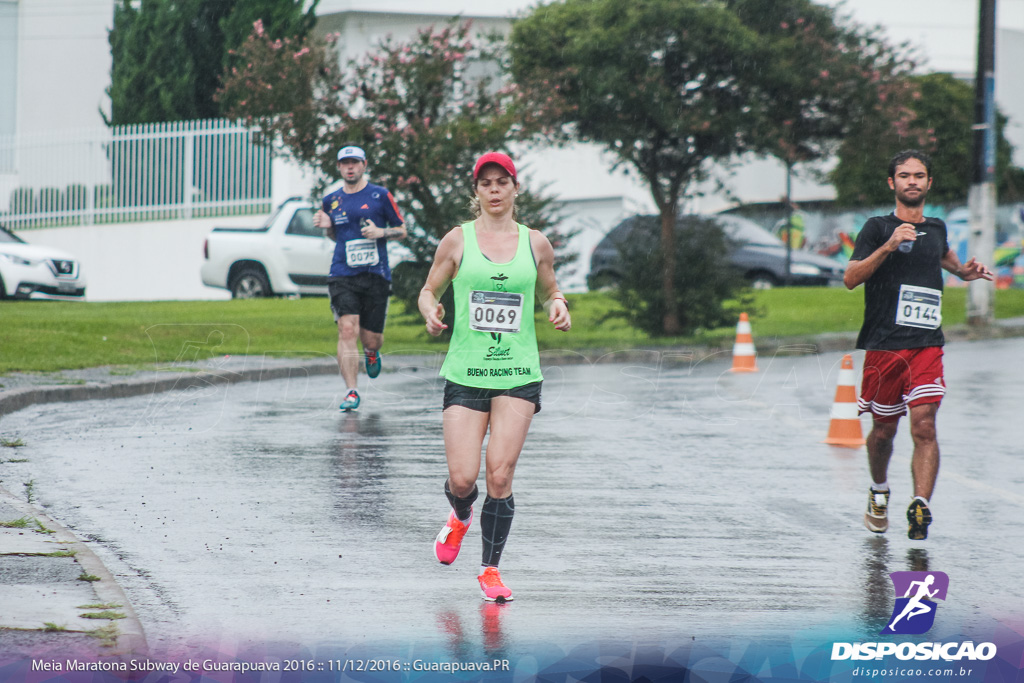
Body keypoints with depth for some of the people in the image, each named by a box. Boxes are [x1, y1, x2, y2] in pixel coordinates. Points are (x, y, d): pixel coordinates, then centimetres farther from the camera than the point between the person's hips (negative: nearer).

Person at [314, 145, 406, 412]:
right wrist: (326, 226, 4)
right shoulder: (331, 200, 12)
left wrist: (380, 232, -11)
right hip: (342, 276, 1)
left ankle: (371, 352, 43)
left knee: (371, 338, 3)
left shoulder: (380, 195, 3)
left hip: (376, 276, -1)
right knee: (347, 330, -16)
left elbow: (402, 230, 8)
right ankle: (351, 392, -13)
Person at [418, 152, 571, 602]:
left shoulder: (535, 244, 6)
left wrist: (558, 306, -2)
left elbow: (549, 291, 21)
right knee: (462, 478, -6)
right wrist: (430, 312, -12)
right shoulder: (458, 240, 2)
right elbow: (429, 290, 11)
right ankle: (460, 518, 32)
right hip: (465, 373, -1)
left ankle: (490, 569, 6)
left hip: (518, 375, 1)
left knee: (500, 476, -9)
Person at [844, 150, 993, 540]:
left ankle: (921, 507, -24)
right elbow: (851, 278, -12)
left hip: (927, 344, 2)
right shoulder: (878, 228, 0)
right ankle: (879, 493, 37)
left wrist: (964, 271, 18)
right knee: (884, 430, 11)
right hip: (884, 344, -2)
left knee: (924, 425, -15)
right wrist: (888, 246, -22)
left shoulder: (936, 228, 14)